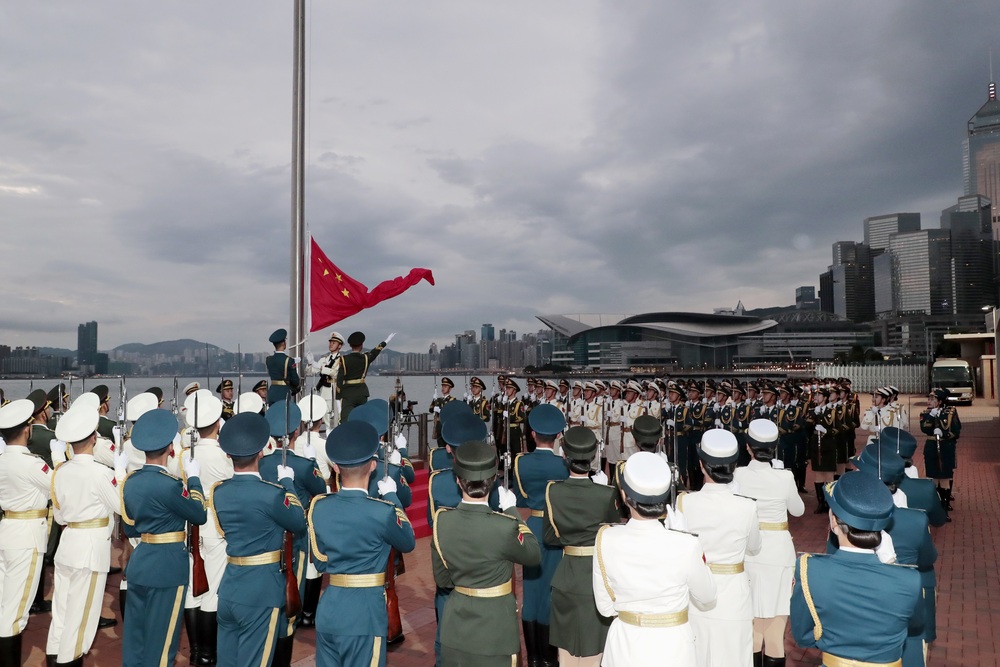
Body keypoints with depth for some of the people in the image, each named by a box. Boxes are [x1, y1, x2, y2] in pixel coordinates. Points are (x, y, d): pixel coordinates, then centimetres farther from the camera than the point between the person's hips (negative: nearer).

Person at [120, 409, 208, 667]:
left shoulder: (130, 481, 4)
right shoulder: (170, 484, -21)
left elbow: (129, 530, 14)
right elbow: (200, 515, -6)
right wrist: (193, 478, 1)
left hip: (138, 563, 8)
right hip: (166, 567, -8)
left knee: (135, 635, 18)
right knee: (160, 639, 5)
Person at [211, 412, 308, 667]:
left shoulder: (219, 492, 1)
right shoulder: (271, 493, -19)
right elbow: (299, 524, -3)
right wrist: (287, 482, 5)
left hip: (229, 587, 7)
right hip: (261, 591, -7)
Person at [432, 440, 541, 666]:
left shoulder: (441, 521, -12)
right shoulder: (504, 527, -26)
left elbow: (442, 579, 1)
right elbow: (533, 555, -4)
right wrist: (511, 511, 2)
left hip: (456, 624, 4)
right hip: (494, 626, -4)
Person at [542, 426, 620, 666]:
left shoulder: (553, 491, -10)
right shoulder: (606, 494, -17)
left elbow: (550, 537, -1)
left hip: (567, 576, 2)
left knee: (567, 646, 18)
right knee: (594, 645, 14)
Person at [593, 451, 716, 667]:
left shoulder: (605, 540, -19)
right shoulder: (685, 545, -25)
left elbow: (605, 607, -6)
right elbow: (706, 596, -4)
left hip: (624, 646, 1)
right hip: (670, 648, -1)